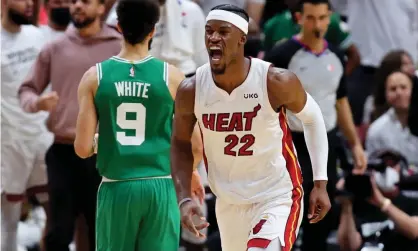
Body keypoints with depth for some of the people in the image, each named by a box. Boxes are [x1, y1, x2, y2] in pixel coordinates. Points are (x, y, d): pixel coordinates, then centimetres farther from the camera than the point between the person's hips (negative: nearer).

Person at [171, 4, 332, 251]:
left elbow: (312, 118, -1)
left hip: (278, 198, -4)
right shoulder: (191, 91, -13)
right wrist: (184, 198, -8)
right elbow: (181, 145, 4)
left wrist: (320, 183, -2)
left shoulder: (276, 82, -20)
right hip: (229, 203, 4)